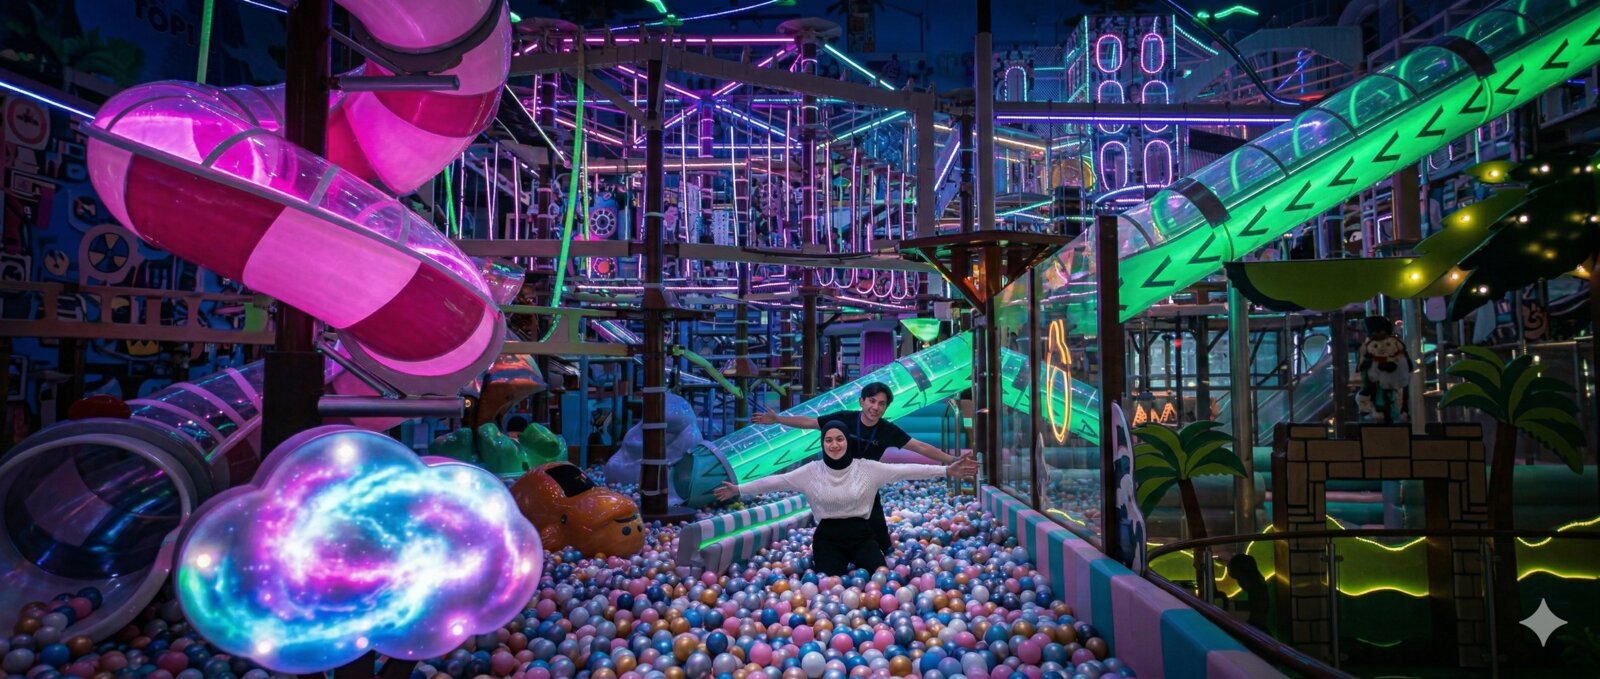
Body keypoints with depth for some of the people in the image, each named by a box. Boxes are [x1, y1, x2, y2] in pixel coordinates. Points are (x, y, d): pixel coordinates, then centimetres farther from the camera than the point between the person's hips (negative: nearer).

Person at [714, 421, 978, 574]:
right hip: (828, 537, 0)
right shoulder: (812, 471, -2)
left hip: (861, 534, 0)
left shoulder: (867, 468, -4)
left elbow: (904, 471, -9)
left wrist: (947, 470, -15)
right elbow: (776, 481, 1)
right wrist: (739, 490, -2)